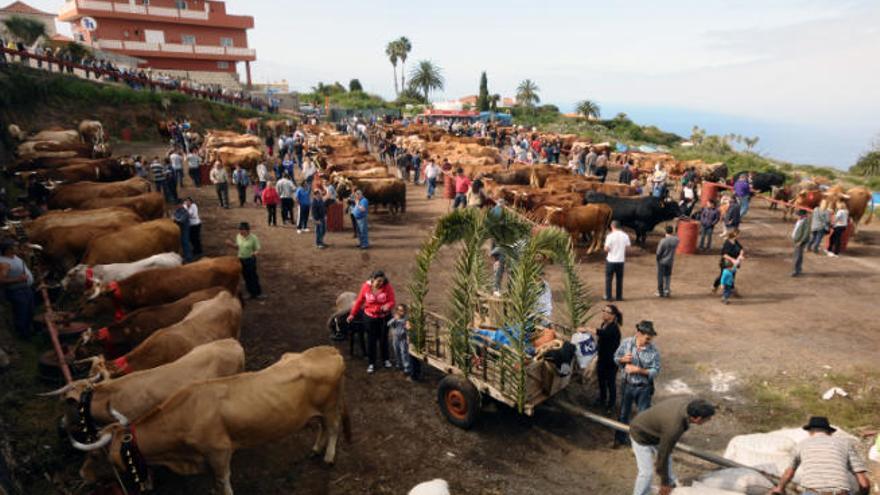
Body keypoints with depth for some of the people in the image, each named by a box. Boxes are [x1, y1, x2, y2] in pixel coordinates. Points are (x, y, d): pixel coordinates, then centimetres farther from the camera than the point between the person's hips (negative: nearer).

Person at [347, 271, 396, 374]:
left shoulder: (388, 287, -18)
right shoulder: (366, 286, -15)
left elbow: (392, 301, -17)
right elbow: (359, 301, -2)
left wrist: (387, 306, -40)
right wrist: (352, 314, 3)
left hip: (384, 317, 0)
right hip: (370, 318, 0)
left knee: (383, 339, 16)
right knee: (371, 340, 10)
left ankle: (386, 359, 40)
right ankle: (371, 363, 26)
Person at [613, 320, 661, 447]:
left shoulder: (653, 351, -19)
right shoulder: (626, 343, -14)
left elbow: (655, 371, -15)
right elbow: (616, 358, -2)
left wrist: (639, 370, -27)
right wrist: (623, 359, -24)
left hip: (644, 388, -2)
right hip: (627, 385, 2)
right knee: (623, 413, 18)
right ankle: (620, 438, 39)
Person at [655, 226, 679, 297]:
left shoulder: (663, 241, -21)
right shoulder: (676, 240, -10)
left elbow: (659, 252, -15)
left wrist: (658, 260, -1)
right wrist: (674, 233, 9)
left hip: (662, 261, -3)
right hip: (670, 261, 4)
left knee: (660, 276, 9)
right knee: (668, 276, 19)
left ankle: (660, 292, 16)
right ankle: (666, 290, 11)